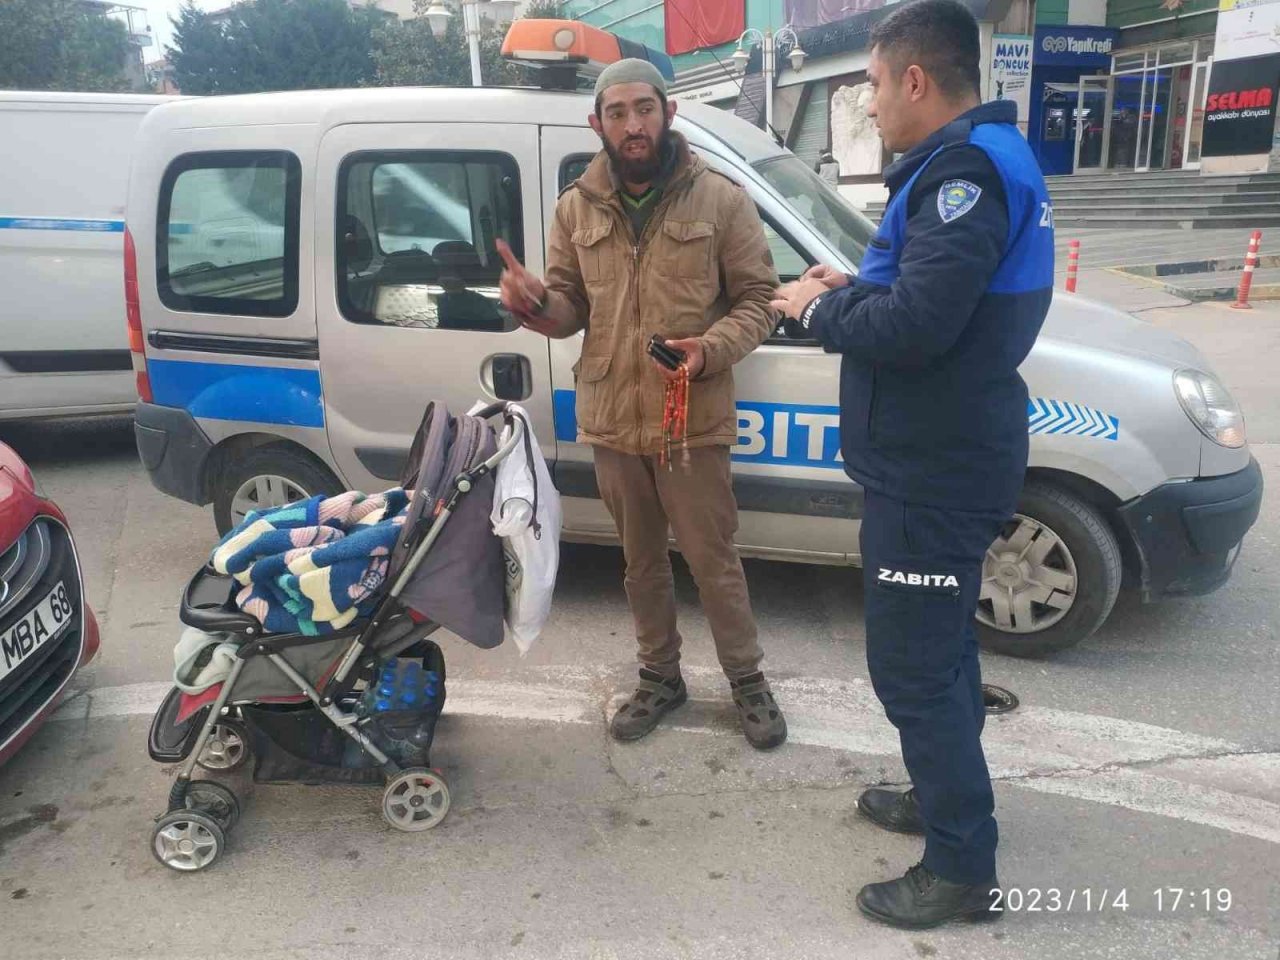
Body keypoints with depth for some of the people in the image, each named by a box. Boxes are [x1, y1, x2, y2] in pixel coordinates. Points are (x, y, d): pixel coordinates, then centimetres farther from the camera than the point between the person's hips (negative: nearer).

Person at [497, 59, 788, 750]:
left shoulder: (721, 199, -4)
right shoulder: (577, 208, 5)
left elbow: (758, 299, -3)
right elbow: (571, 307, 9)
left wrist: (712, 349, -22)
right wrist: (537, 304, -14)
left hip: (692, 422, -3)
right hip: (611, 421, 4)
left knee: (713, 560, 6)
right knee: (641, 561, 17)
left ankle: (747, 680, 27)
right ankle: (660, 677, 35)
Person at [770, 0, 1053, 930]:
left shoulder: (965, 174, -20)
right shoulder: (984, 160, 14)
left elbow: (913, 327, -30)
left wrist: (819, 311, -13)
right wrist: (855, 288, 7)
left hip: (932, 472, -11)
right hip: (947, 460, 11)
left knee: (914, 668, -1)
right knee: (940, 649, 22)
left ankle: (964, 867, 14)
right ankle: (944, 796, 39)